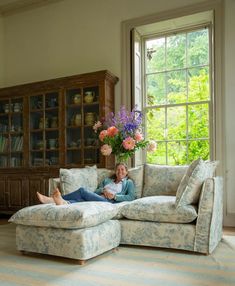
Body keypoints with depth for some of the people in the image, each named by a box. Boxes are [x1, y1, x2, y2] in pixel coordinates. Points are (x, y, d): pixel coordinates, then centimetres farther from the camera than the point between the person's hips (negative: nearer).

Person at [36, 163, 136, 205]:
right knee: (81, 199, -32)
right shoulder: (107, 180, 32)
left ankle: (57, 200, -40)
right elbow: (95, 191, 21)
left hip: (110, 202, -4)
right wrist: (103, 190, -2)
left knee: (82, 190, -28)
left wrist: (114, 196, -10)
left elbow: (131, 197, 1)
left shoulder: (129, 182, 19)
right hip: (98, 198, 5)